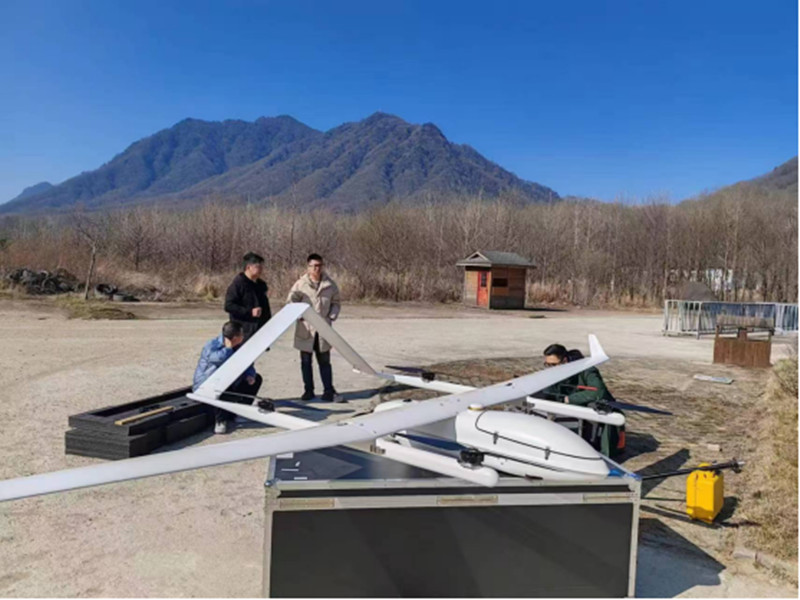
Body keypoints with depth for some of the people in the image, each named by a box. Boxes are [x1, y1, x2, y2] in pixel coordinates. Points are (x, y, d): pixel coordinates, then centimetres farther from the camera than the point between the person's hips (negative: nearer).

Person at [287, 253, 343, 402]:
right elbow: (291, 302, -1)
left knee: (324, 361, 5)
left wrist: (331, 317, -7)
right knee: (306, 361, 9)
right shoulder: (300, 284, -2)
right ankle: (308, 390, 21)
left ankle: (328, 392, 9)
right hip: (305, 329, -1)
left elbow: (335, 303, 9)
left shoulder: (330, 285, 3)